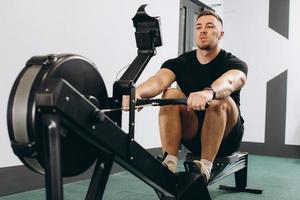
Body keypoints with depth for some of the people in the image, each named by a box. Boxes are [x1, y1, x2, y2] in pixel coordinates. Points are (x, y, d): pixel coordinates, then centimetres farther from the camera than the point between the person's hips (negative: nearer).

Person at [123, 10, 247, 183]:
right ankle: (169, 164, -25)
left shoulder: (233, 64, -10)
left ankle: (204, 167, -27)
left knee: (219, 100, -33)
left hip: (226, 137, -2)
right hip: (192, 136, 3)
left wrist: (208, 93, -61)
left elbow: (229, 82, -37)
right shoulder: (181, 62, -3)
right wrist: (137, 92, -49)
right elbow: (159, 80, -25)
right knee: (171, 94, -23)